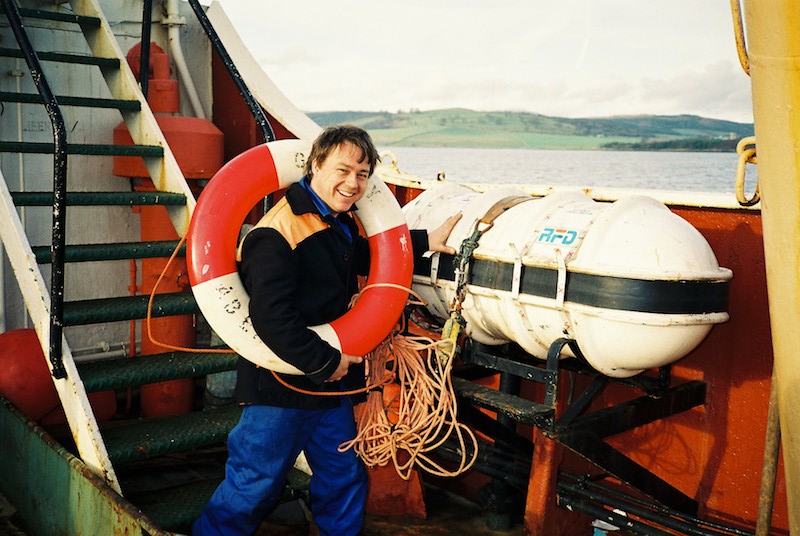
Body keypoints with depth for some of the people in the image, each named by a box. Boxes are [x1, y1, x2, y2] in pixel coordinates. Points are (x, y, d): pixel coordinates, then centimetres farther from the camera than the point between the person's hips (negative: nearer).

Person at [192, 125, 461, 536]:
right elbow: (271, 318, -29)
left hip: (331, 380, 9)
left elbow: (370, 253, 31)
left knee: (345, 479, 19)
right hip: (280, 384, -9)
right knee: (252, 488, 3)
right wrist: (325, 363, -21)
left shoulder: (341, 225, 8)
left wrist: (427, 241, 21)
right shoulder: (278, 234, -22)